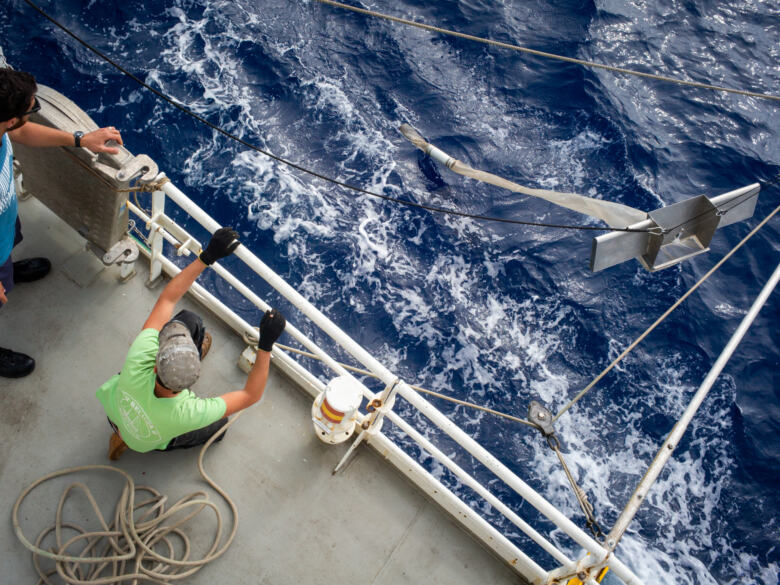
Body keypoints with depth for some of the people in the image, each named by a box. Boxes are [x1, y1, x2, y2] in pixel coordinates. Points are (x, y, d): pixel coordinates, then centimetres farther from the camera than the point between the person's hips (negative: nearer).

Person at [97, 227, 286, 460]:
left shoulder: (138, 362, -43)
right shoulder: (186, 415, -47)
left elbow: (167, 298, -34)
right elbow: (251, 395, -33)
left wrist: (207, 256, -37)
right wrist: (266, 344, -40)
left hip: (115, 406, 2)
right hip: (148, 441, -2)